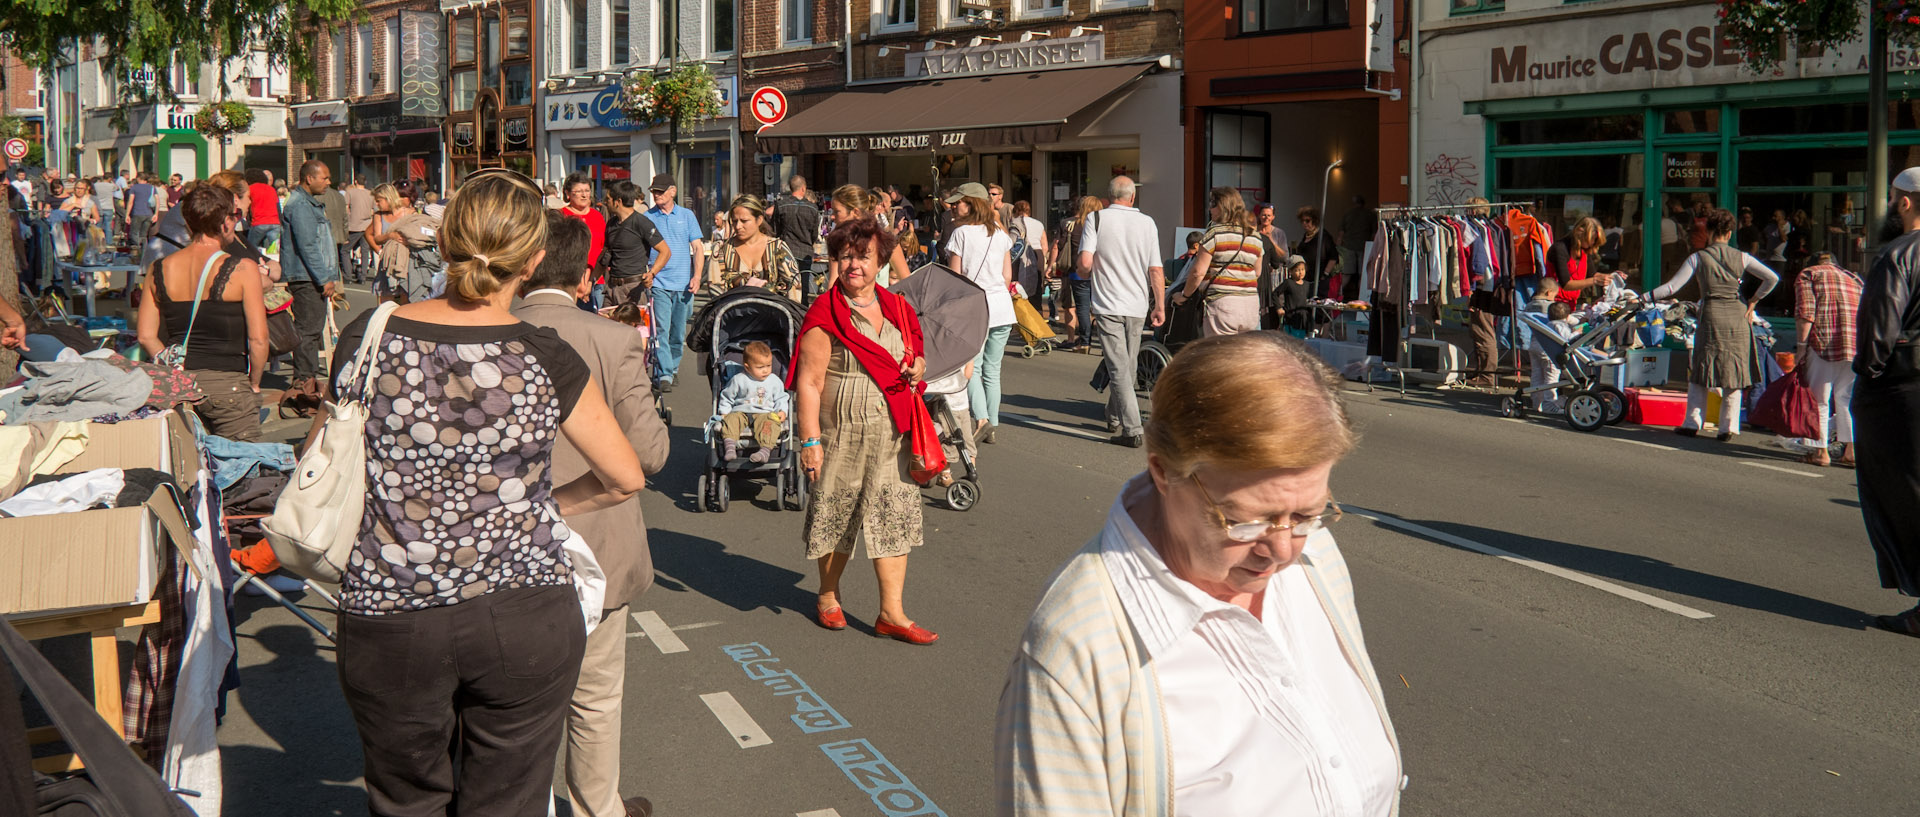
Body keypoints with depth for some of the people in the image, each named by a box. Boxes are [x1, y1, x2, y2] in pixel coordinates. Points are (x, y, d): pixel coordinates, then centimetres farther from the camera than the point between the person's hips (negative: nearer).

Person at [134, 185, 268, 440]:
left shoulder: (159, 270, 5)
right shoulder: (242, 269, -10)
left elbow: (146, 336, 6)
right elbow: (258, 339, -12)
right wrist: (253, 384, 2)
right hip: (227, 384, -5)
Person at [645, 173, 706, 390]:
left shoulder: (687, 215, 9)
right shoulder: (647, 217, 5)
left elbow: (698, 248, 8)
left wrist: (697, 276, -5)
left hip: (683, 283, 2)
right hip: (658, 283, -2)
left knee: (679, 331, 9)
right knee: (661, 329, -13)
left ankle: (673, 366, 26)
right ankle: (664, 374, -15)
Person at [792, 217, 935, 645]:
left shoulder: (897, 309, 10)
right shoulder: (824, 316, -7)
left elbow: (915, 357, 24)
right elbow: (809, 382, -10)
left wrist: (918, 367, -1)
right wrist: (810, 439, -16)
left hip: (892, 434, 4)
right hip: (841, 432, -4)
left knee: (894, 514, 2)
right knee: (834, 514, 9)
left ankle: (892, 612, 7)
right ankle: (829, 595, 31)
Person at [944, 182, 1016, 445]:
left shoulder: (961, 233, -7)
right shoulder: (1000, 233, 8)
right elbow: (1007, 276, 10)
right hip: (1002, 306, 5)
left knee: (971, 367, 0)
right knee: (992, 369, 11)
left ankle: (981, 418, -17)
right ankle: (992, 427, 14)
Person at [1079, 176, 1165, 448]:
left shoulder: (1096, 219, -4)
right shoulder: (1146, 223, 2)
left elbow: (1085, 263, -13)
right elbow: (1156, 270, 0)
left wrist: (1086, 273, 9)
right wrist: (1160, 306, 6)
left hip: (1108, 304, -3)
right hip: (1137, 305, 3)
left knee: (1119, 368, -5)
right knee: (1127, 366, 19)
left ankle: (1133, 430, -13)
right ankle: (1115, 418, 34)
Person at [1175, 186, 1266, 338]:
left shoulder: (1215, 232, -6)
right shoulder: (1255, 236, 13)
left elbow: (1198, 272, -9)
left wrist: (1184, 295, 4)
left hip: (1221, 302, -6)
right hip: (1252, 304, 6)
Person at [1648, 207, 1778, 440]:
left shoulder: (1697, 258, -2)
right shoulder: (1740, 257, 3)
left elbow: (1672, 287, -7)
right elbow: (1772, 278, 0)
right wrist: (1752, 301, 10)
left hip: (1711, 317, -2)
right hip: (1737, 318, 2)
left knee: (1699, 372, 9)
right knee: (1733, 374, 8)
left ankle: (1692, 423, 8)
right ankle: (1728, 427, 7)